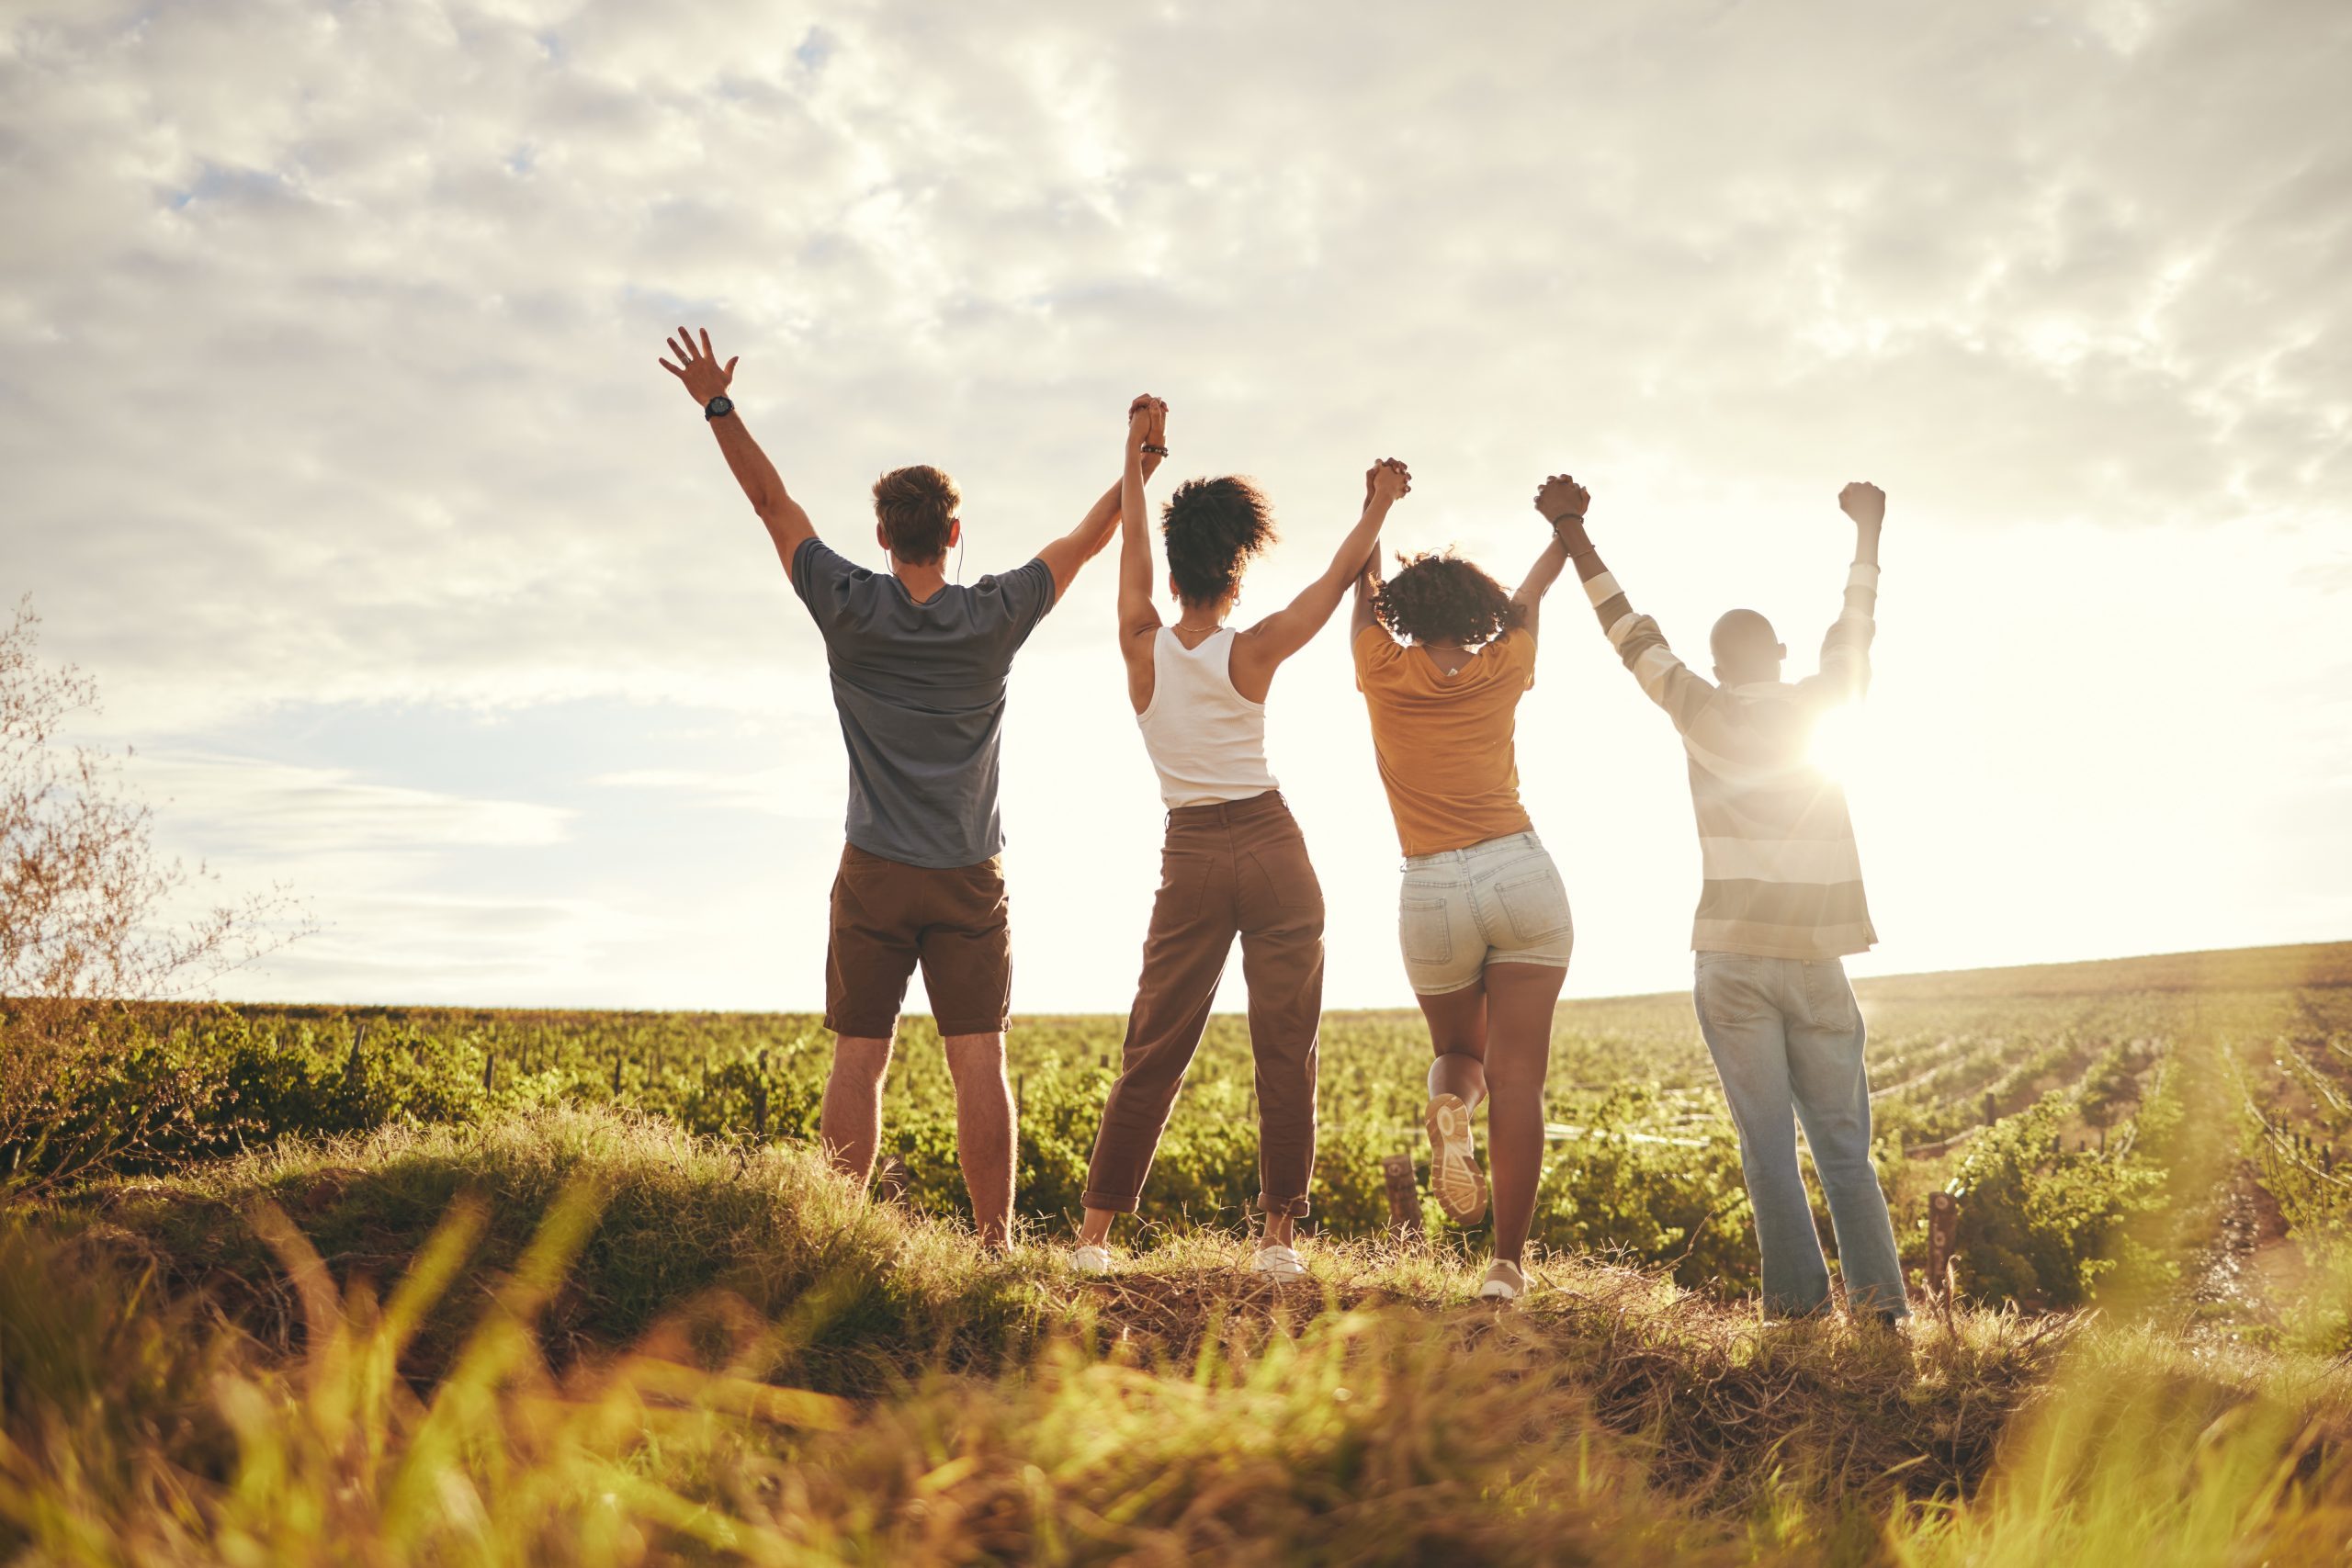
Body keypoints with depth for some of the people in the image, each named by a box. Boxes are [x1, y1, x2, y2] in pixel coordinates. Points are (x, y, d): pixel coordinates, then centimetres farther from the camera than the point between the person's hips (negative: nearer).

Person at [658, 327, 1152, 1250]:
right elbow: (1089, 539, 9)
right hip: (970, 877, 0)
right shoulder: (995, 618, -2)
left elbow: (773, 504, 5)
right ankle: (994, 1243, 2)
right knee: (979, 1063, 0)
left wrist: (718, 406, 11)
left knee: (857, 1060, 3)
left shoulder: (850, 610, -3)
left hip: (875, 875, 0)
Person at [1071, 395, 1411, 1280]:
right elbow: (1339, 577, 3)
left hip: (1188, 860, 2)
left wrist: (1137, 457, 23)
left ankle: (1096, 1234, 6)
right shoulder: (1252, 653, -7)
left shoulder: (1143, 649, -2)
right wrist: (1381, 503, 16)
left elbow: (1132, 545, 12)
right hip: (1272, 851, -2)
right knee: (1285, 1050, 4)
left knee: (1153, 1053, 6)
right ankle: (1278, 1236, 6)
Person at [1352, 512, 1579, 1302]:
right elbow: (1530, 597, 26)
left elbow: (1364, 585, 20)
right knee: (1516, 1078, -1)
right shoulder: (1502, 671, 6)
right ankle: (1508, 1261, -6)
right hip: (1523, 878, 0)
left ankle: (1449, 1105, -13)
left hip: (1432, 895, 0)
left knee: (1458, 1051, 22)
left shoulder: (1384, 672, 2)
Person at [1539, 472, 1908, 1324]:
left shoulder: (1701, 712, 3)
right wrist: (1868, 527, 37)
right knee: (1843, 1143, 6)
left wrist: (1572, 532, 13)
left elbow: (1630, 630, 8)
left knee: (1767, 1142, -1)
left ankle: (1796, 1300, -4)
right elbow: (1854, 625, 24)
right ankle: (1878, 1296, -1)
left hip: (1732, 958, -2)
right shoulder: (1824, 706, 8)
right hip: (1817, 960, 2)